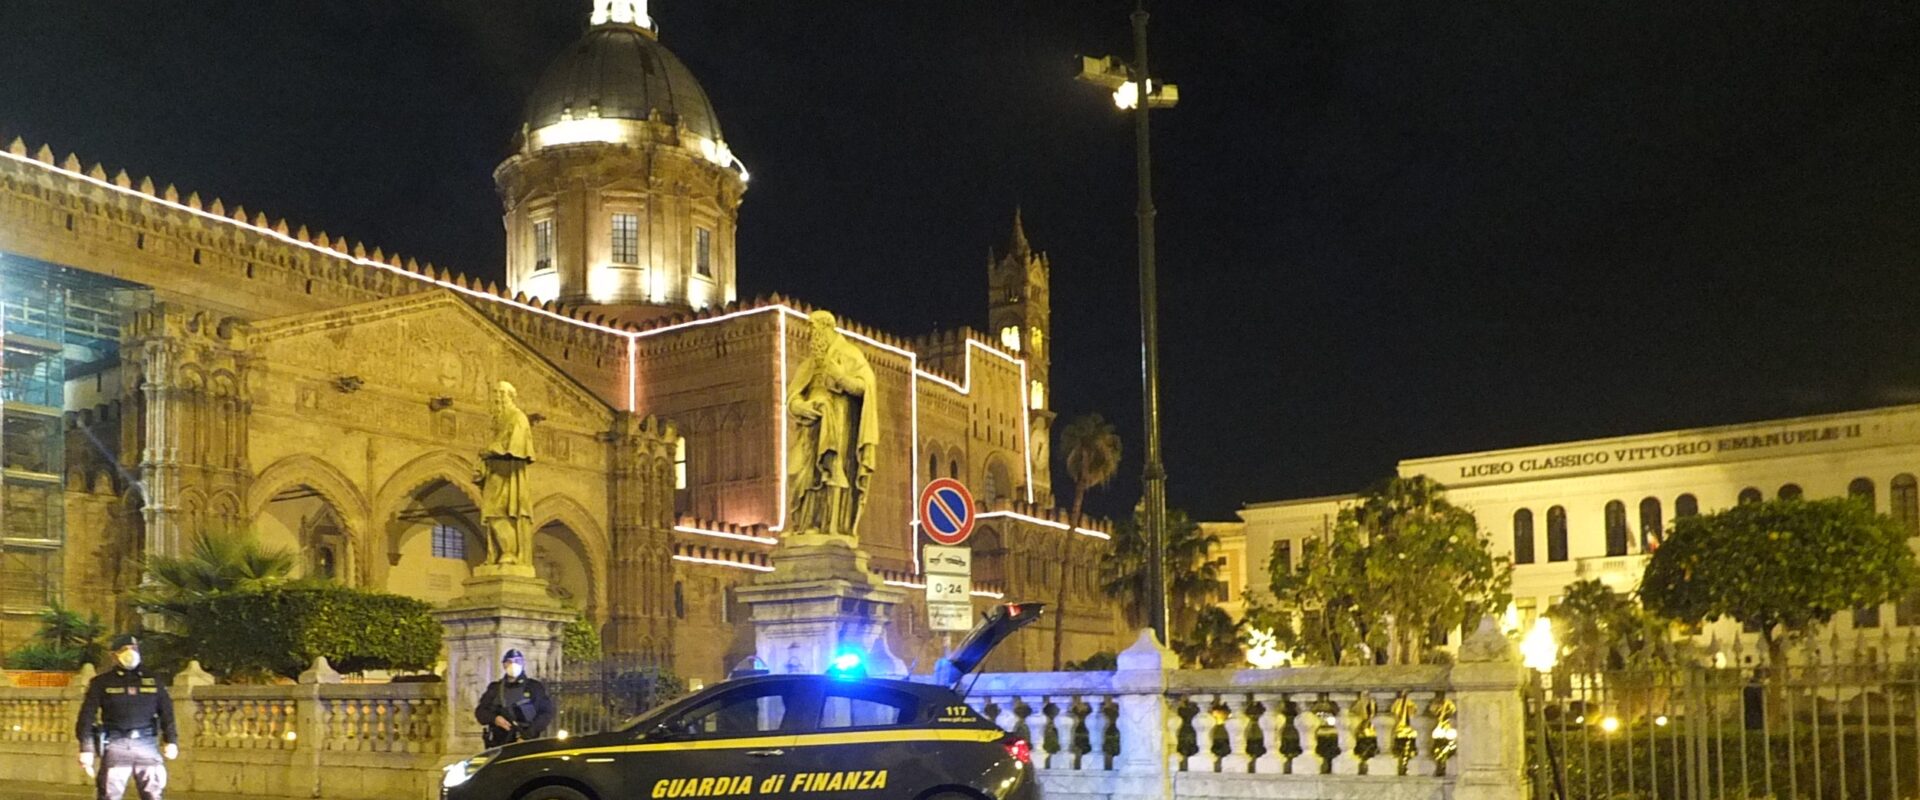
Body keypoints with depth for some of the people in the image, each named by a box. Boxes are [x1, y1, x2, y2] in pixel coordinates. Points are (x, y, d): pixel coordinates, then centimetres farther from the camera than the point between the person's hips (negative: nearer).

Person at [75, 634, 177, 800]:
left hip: (147, 744, 2)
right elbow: (87, 716, 3)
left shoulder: (153, 682, 14)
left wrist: (172, 741, 0)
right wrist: (86, 749, -5)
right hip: (116, 744, -2)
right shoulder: (101, 683, 8)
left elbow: (166, 712, 11)